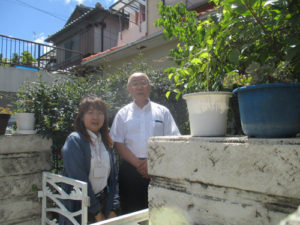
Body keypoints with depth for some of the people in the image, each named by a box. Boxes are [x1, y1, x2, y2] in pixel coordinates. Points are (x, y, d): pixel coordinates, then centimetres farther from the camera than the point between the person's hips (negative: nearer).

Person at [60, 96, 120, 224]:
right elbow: (79, 179, -17)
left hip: (103, 203, 5)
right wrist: (97, 213, -15)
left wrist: (113, 211, -2)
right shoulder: (74, 140, -12)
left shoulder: (106, 142, 6)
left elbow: (113, 177, 5)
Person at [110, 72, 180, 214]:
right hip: (130, 168, 0)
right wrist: (138, 164, -9)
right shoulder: (123, 113, 9)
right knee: (131, 212, 6)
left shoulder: (162, 112, 8)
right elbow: (118, 143, 1)